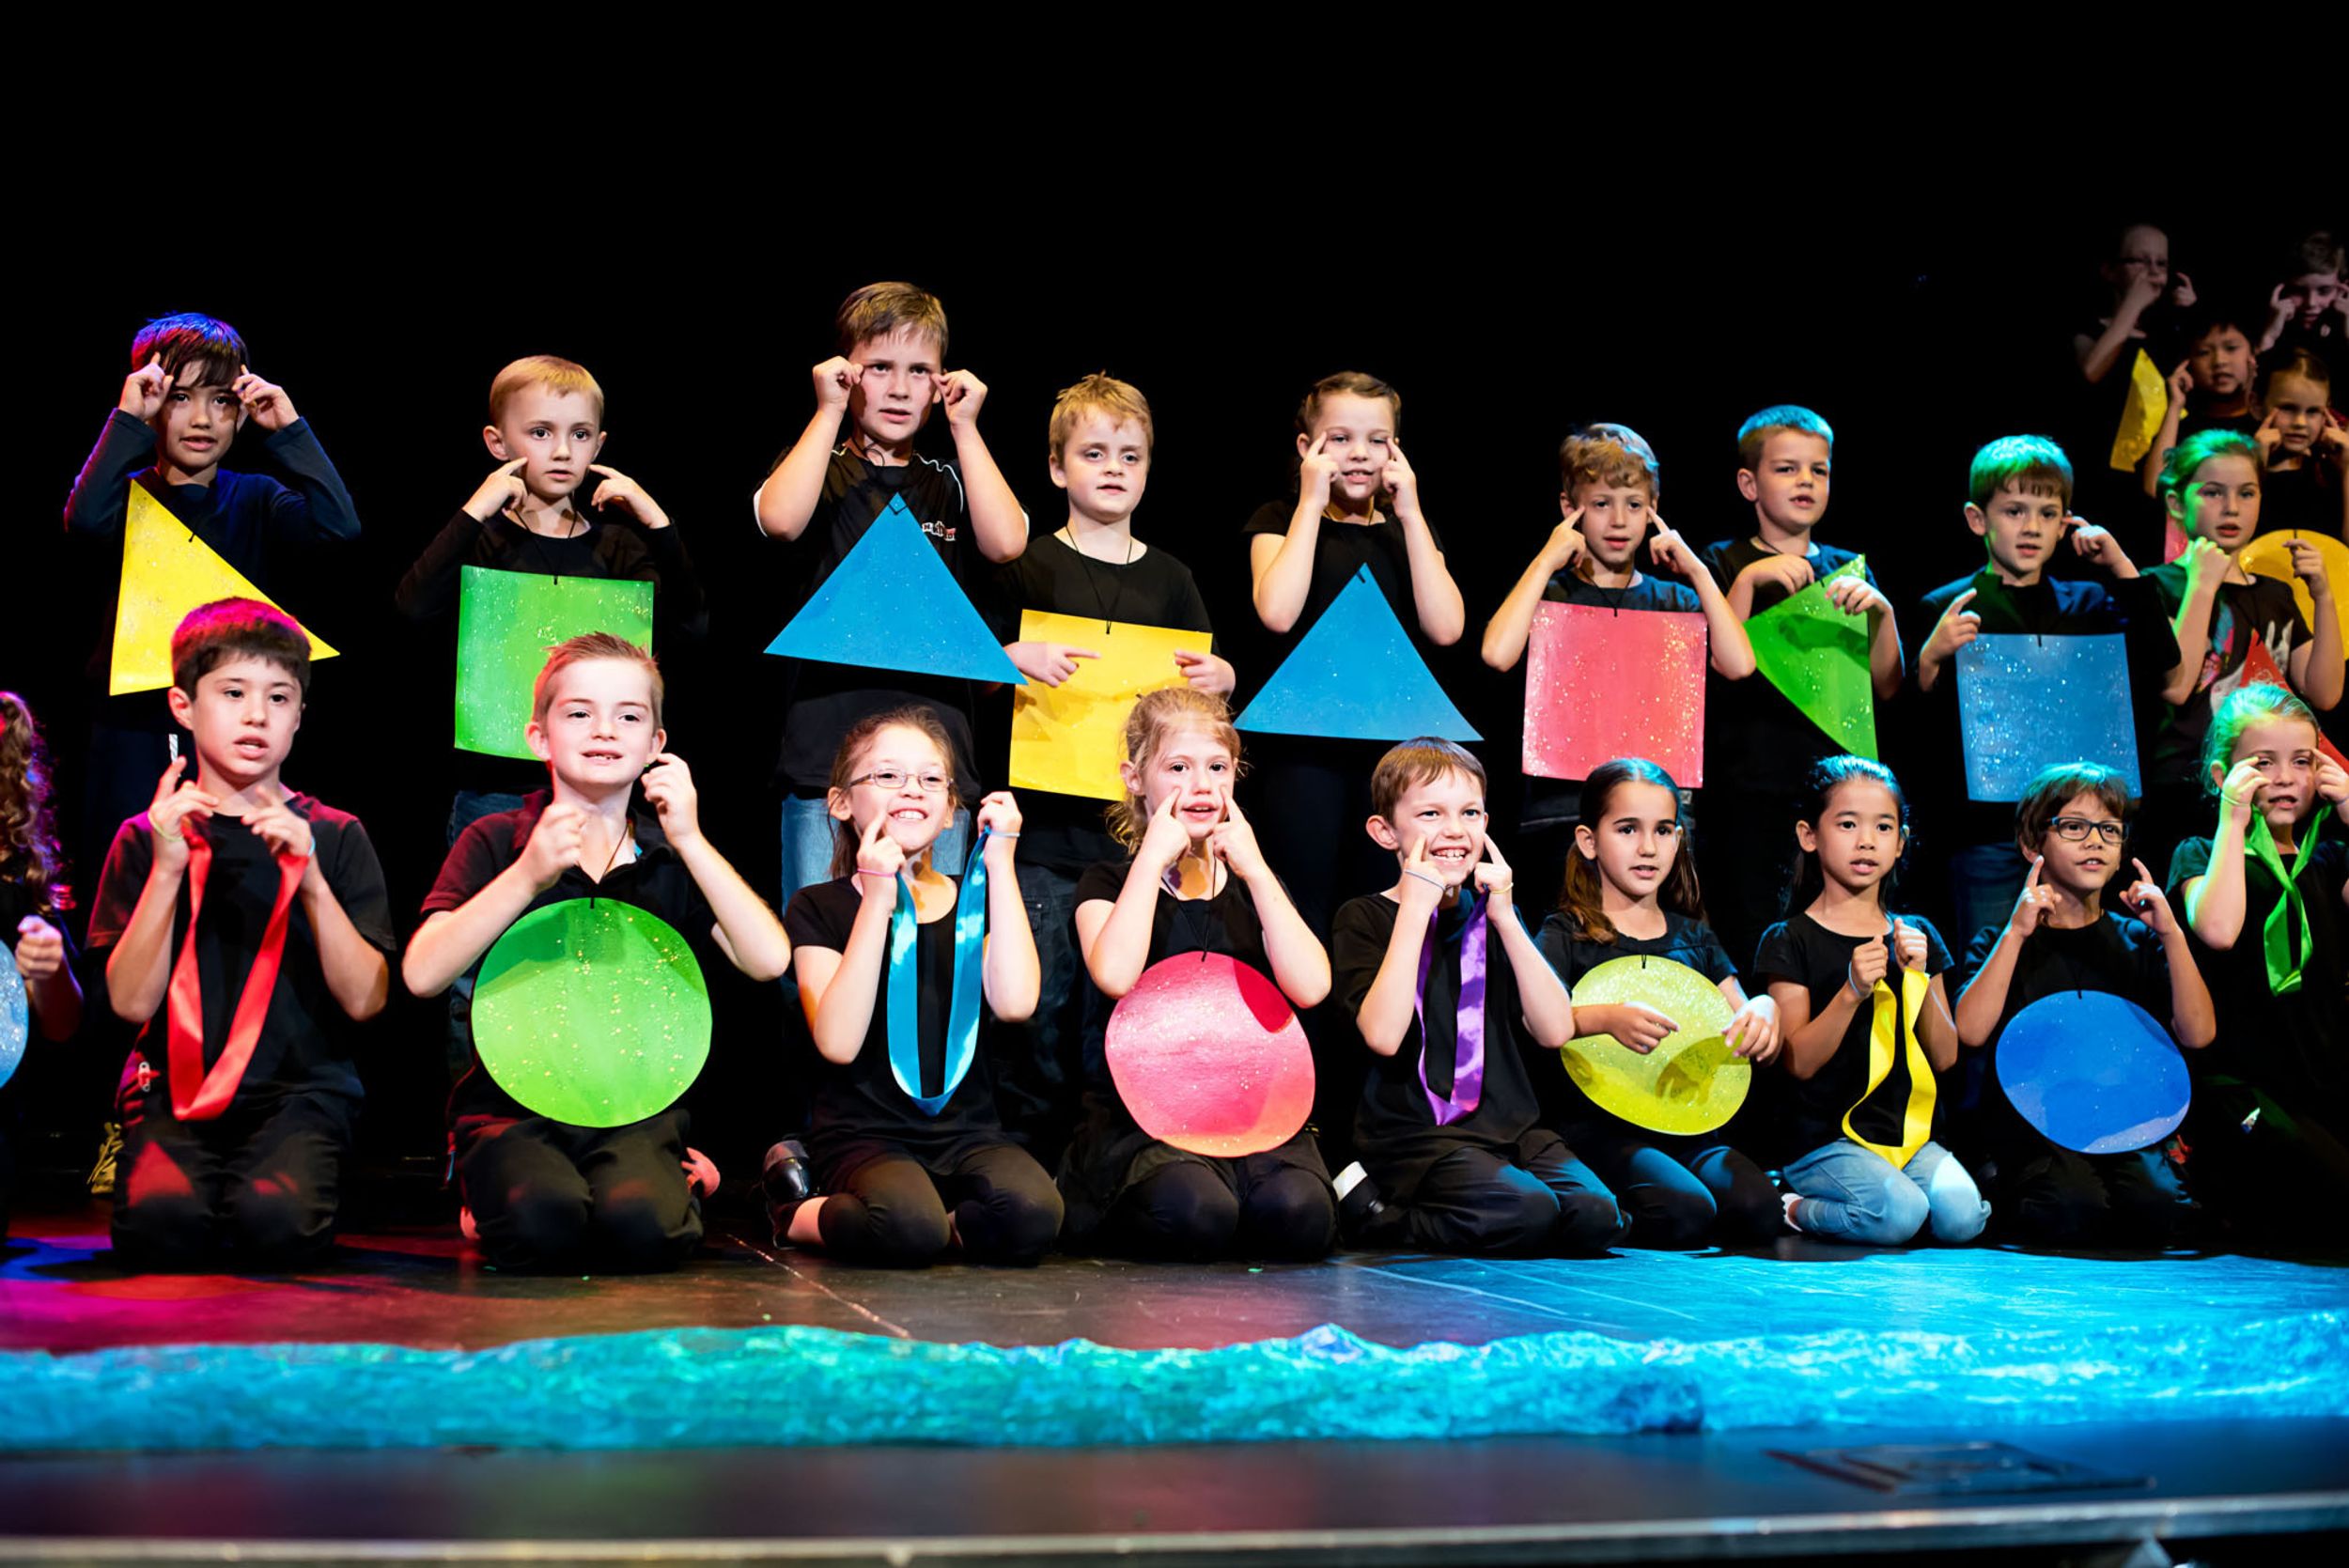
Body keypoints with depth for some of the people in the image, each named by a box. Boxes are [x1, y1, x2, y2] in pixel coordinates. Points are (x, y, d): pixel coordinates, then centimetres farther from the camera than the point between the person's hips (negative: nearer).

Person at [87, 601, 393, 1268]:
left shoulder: (334, 837, 7)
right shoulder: (146, 838, 9)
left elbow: (366, 999, -4)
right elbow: (131, 1001, -2)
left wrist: (310, 880, -16)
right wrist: (167, 869, -12)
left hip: (302, 1090, -1)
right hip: (174, 1087, 1)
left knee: (275, 1219, -30)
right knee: (163, 1217, -29)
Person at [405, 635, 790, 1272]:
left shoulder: (674, 854, 8)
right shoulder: (495, 840, 3)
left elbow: (768, 960, -8)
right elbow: (422, 974, -11)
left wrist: (691, 840, -11)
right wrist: (527, 876, -20)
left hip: (637, 1109, 1)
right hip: (512, 1106, -1)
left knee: (641, 1225, -29)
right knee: (542, 1220, -31)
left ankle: (678, 1180, 6)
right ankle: (489, 1197, 4)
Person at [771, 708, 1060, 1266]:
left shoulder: (975, 898, 14)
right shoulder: (819, 907, 4)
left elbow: (1014, 1003, -8)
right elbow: (838, 1043, -13)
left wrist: (1000, 866, -4)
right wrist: (877, 901, -13)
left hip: (967, 1131, 3)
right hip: (865, 1134, -3)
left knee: (1032, 1213, -30)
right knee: (908, 1227, -35)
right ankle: (801, 1213, -2)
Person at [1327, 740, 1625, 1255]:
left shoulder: (1491, 913, 17)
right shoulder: (1363, 918, 1)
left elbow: (1555, 1031, 3)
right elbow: (1384, 1035, -18)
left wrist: (1505, 917, -3)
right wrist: (1415, 908, -14)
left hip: (1511, 1128, 6)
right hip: (1413, 1134, -5)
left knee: (1595, 1216, -20)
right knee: (1527, 1212, -29)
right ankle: (1365, 1202, -6)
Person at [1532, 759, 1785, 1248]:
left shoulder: (1693, 937, 19)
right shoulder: (1567, 935, 3)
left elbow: (1761, 1053, 19)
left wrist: (1764, 1011, -4)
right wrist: (1605, 1018, -29)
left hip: (1689, 1127, 5)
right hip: (1597, 1127, -5)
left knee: (1760, 1212, -22)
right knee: (1685, 1211, -30)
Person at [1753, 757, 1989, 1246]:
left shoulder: (1917, 935, 12)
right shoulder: (1791, 941, -3)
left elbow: (1945, 1057, 6)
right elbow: (1799, 1061, -10)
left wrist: (1919, 978, -10)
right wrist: (1853, 991, -22)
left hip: (1908, 1132, 5)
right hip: (1822, 1138, -4)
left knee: (1963, 1214, -21)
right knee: (1899, 1213, -28)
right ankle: (1793, 1211, 0)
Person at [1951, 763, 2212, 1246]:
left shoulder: (2136, 940, 13)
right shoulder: (2001, 941, 4)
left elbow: (2197, 1034, 0)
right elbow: (1970, 1032, -14)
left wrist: (2172, 934, -9)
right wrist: (2016, 933, -16)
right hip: (2026, 1129, -3)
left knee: (2159, 1206, -27)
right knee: (2073, 1208, -31)